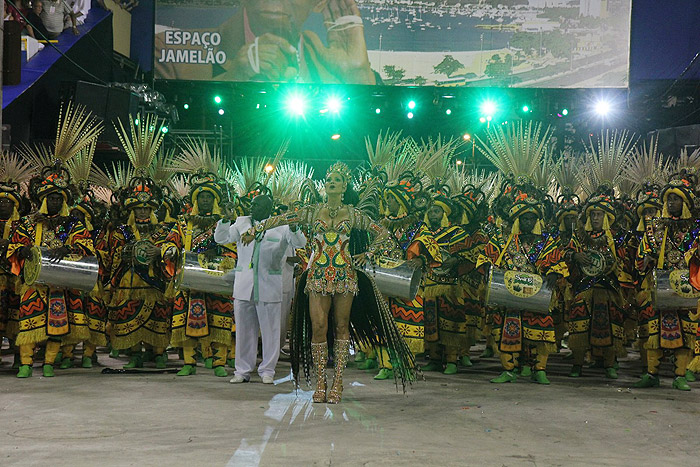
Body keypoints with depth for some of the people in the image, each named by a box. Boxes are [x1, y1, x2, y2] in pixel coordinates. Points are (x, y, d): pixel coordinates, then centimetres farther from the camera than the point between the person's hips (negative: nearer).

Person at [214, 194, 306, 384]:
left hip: (269, 288, -3)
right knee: (244, 330, 8)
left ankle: (267, 371, 14)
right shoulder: (242, 223, 12)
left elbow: (300, 243, -7)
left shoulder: (280, 226, 3)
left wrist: (293, 229, -27)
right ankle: (242, 370, 17)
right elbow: (221, 238, 10)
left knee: (270, 331, 3)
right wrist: (225, 220, -7)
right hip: (243, 287, 3)